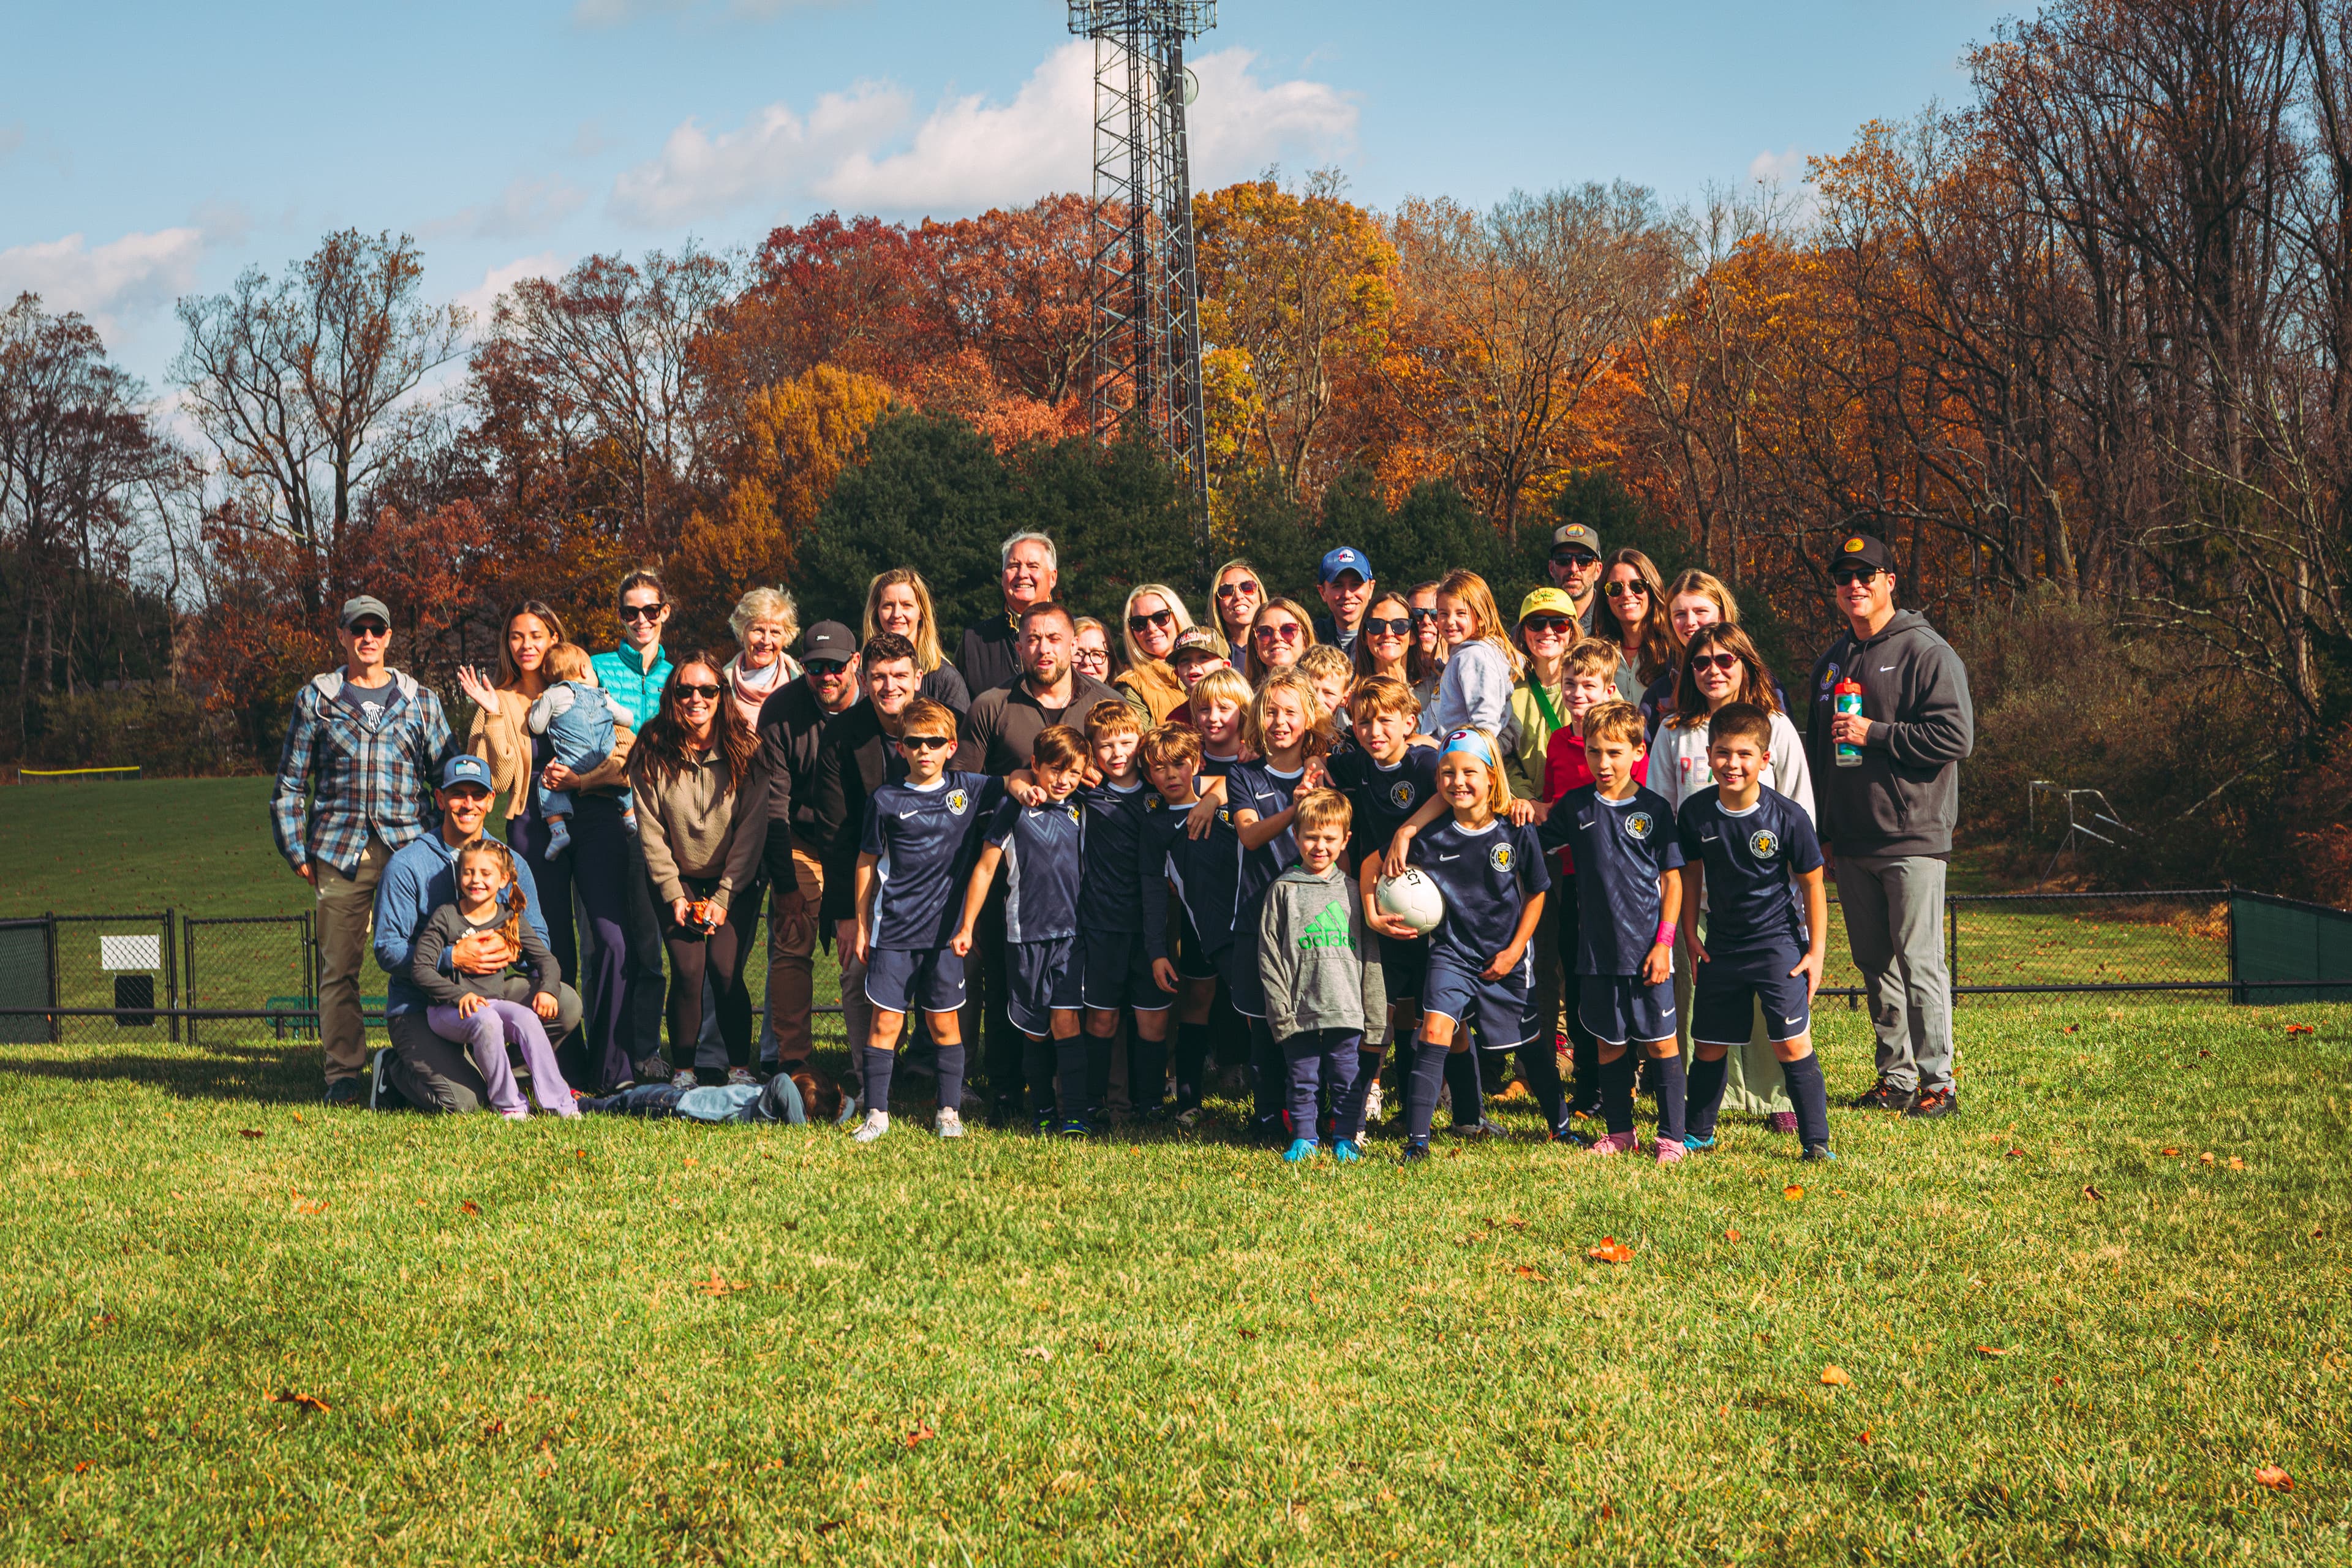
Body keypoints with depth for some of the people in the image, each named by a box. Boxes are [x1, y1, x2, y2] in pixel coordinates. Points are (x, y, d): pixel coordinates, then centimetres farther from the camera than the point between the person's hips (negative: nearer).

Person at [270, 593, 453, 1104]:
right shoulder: (316, 699, 12)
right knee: (339, 968, -2)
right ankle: (343, 1074, 5)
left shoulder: (419, 701, 14)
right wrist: (297, 851, 5)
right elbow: (290, 783, 13)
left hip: (411, 850, 0)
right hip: (340, 852, 0)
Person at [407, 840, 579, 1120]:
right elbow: (420, 968, -7)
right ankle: (507, 1103, -23)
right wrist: (460, 995, -20)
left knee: (527, 1018, -28)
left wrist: (547, 990, -12)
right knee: (486, 1021, -35)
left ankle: (557, 1102, -24)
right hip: (447, 1010, -3)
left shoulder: (511, 920, 8)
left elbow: (546, 960, 11)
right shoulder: (446, 917, -2)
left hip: (492, 1001, 3)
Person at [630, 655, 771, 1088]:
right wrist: (674, 895, -9)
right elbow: (651, 833, -3)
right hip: (679, 879, 1)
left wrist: (723, 898, -11)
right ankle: (684, 1070, -1)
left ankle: (740, 1069, -3)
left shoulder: (746, 751, -9)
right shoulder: (653, 756, -7)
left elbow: (751, 830, -8)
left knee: (725, 968, -15)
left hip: (735, 882, -1)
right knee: (687, 970, -13)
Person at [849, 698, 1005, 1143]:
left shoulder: (968, 789, 3)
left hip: (945, 930, 1)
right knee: (885, 1022, 0)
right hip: (894, 930, -1)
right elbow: (867, 863, 7)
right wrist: (861, 926, 7)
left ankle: (949, 1111, 18)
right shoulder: (887, 800, 1)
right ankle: (876, 1113, 9)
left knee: (944, 1023, 7)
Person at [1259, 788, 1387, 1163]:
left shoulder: (1353, 891, 8)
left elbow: (1370, 956, 9)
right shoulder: (1283, 890, 2)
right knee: (1302, 1080, 6)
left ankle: (1346, 1138, 19)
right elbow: (1269, 954, 1)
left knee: (1347, 1079, 6)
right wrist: (1280, 1012, -6)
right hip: (1300, 1011, -1)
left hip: (1346, 1009, 1)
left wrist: (1373, 1020, 5)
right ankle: (1304, 1137, 20)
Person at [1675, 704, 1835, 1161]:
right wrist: (1689, 934, 8)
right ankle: (1697, 1133, 31)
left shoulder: (1787, 816, -16)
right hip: (1721, 945, 3)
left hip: (1778, 941, -3)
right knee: (1709, 1046, 12)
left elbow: (1812, 883, -5)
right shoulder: (1696, 812, -8)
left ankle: (1816, 1141, 0)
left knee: (1793, 1044, -10)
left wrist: (1816, 951, -5)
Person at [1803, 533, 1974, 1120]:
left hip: (1912, 838, -7)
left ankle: (1937, 1082, 0)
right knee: (1874, 963, 11)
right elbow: (1817, 747, 23)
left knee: (1919, 962, -7)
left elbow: (1957, 736, -15)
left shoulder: (1927, 653, -6)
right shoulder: (1832, 662, 16)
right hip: (1850, 845, 7)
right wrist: (1823, 830, 17)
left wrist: (1875, 734, -16)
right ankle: (1894, 1078, 19)